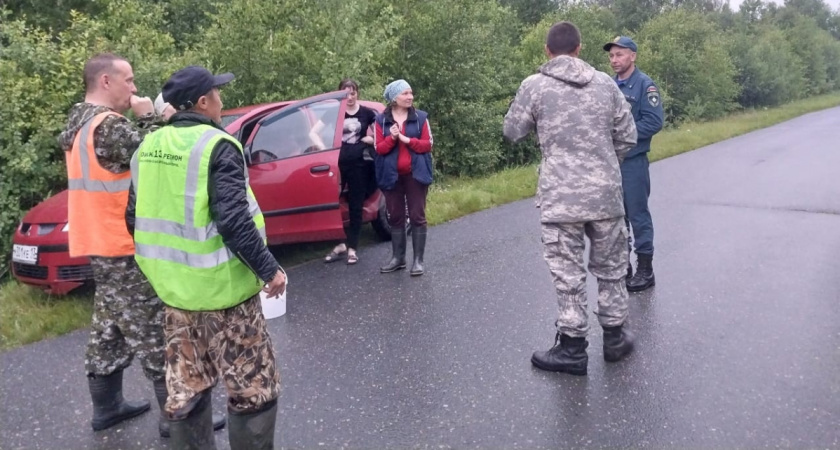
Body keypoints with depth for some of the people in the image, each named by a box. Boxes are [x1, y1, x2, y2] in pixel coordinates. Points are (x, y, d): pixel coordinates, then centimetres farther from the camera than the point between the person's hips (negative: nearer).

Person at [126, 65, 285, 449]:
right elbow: (233, 220, -23)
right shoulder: (216, 146, -15)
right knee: (252, 389, 6)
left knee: (186, 389, 17)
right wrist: (269, 269, -14)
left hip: (174, 288, 8)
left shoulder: (150, 147, 7)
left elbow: (135, 219, 12)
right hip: (222, 288, -7)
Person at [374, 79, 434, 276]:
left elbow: (428, 144, -3)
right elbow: (379, 148, -2)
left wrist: (407, 140, -15)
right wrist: (391, 138, -19)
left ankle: (418, 260, 5)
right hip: (392, 175, 1)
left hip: (415, 174, -1)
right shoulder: (381, 119, 2)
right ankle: (397, 258, 19)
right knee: (395, 217, 8)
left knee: (417, 216, 0)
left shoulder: (421, 117, 1)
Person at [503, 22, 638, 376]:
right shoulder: (605, 83, 5)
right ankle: (615, 337, 30)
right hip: (606, 192, 3)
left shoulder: (534, 85, -5)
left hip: (561, 197, -3)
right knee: (610, 266, 18)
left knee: (568, 272, 5)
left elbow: (512, 132, 5)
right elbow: (628, 136, 9)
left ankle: (572, 348, 14)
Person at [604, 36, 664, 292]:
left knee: (638, 214, 0)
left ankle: (645, 270, 11)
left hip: (633, 161, -6)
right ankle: (623, 265, 24)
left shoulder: (644, 85, -8)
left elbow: (654, 121, -15)